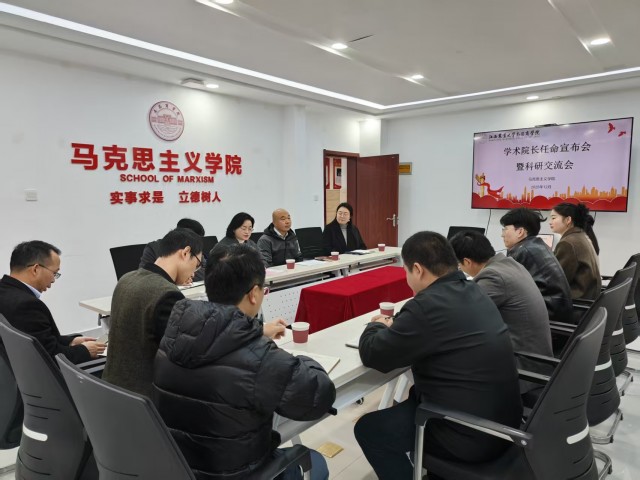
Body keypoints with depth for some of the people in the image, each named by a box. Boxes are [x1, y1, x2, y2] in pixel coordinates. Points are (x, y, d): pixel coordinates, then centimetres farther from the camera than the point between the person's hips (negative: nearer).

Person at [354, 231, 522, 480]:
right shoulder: (473, 292, 2)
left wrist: (377, 326, 5)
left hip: (472, 436, -9)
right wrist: (396, 325, 9)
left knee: (367, 428, 6)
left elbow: (372, 355, -15)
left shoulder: (427, 305, -25)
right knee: (416, 395, 30)